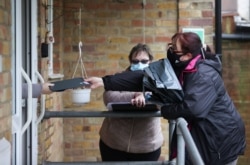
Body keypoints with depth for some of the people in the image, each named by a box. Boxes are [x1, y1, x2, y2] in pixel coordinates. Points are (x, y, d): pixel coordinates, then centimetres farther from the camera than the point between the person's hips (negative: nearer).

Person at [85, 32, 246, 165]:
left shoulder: (203, 75, -24)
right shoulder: (177, 69, 2)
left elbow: (192, 107, -36)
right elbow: (142, 78, -1)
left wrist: (162, 108, -19)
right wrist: (105, 82, -8)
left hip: (222, 138, -8)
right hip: (200, 135, 8)